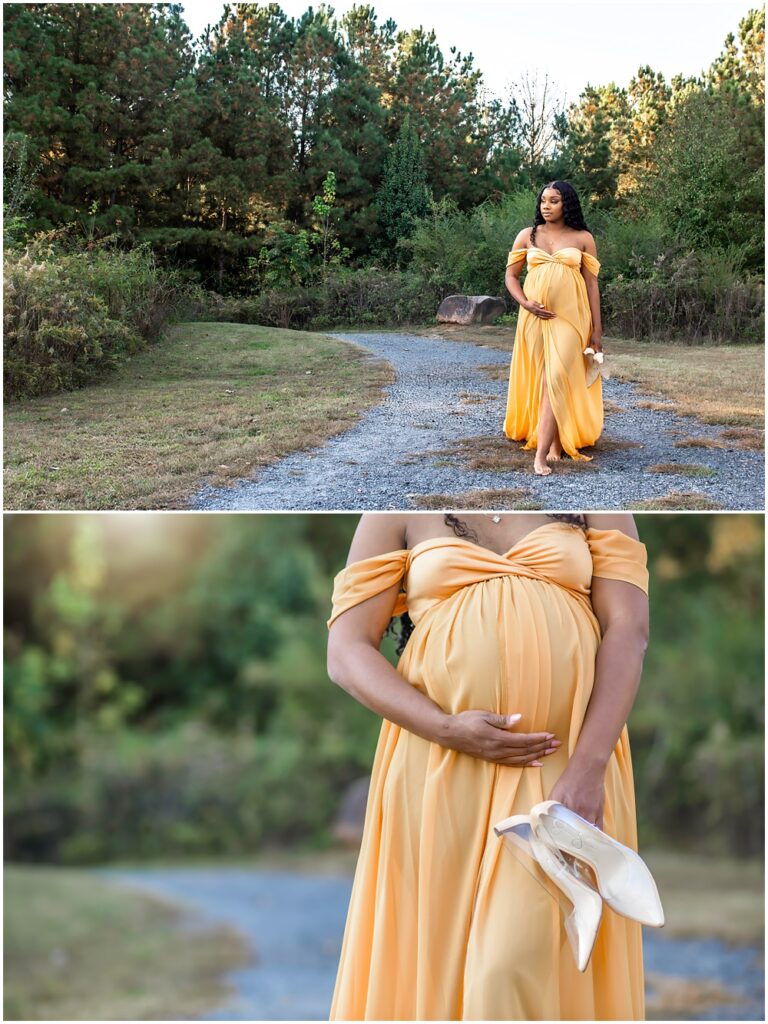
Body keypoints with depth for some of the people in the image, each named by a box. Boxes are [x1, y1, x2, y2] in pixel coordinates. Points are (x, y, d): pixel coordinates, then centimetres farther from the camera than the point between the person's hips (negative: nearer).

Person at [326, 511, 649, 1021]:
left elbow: (629, 630, -1)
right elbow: (346, 652, 1)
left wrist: (587, 768, -13)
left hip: (567, 764, -1)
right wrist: (446, 730, -13)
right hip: (440, 766, 1)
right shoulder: (399, 514, 8)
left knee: (515, 964, -11)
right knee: (435, 954, 6)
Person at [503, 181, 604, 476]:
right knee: (541, 379, 6)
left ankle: (541, 454, -18)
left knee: (556, 380, -13)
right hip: (534, 317, 3)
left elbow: (592, 283, 6)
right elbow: (510, 276, 9)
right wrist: (525, 303, -10)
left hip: (569, 317, -3)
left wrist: (597, 330, 2)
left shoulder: (583, 238, 5)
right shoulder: (527, 236, 8)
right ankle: (554, 442, 19)